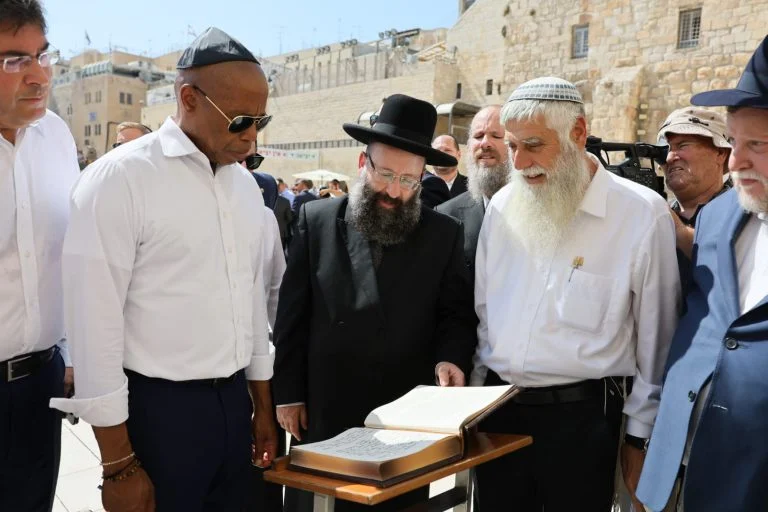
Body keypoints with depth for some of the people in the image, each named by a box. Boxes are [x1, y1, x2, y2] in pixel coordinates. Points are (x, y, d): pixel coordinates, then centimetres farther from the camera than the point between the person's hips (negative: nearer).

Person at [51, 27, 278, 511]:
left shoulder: (246, 184, 6)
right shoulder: (118, 178, -14)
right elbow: (95, 322, -14)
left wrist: (262, 405, 15)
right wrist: (119, 464, -13)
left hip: (233, 400, 6)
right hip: (158, 408, -6)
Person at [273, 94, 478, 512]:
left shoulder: (444, 234, 1)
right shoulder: (316, 221, -1)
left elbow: (457, 314, 5)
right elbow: (293, 314, 1)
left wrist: (451, 357, -15)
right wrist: (288, 393, 0)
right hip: (323, 413, 0)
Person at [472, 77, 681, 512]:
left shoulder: (642, 213, -10)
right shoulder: (503, 206, 3)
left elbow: (655, 339, -5)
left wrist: (640, 436, 0)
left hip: (581, 416, -4)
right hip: (498, 409, 4)